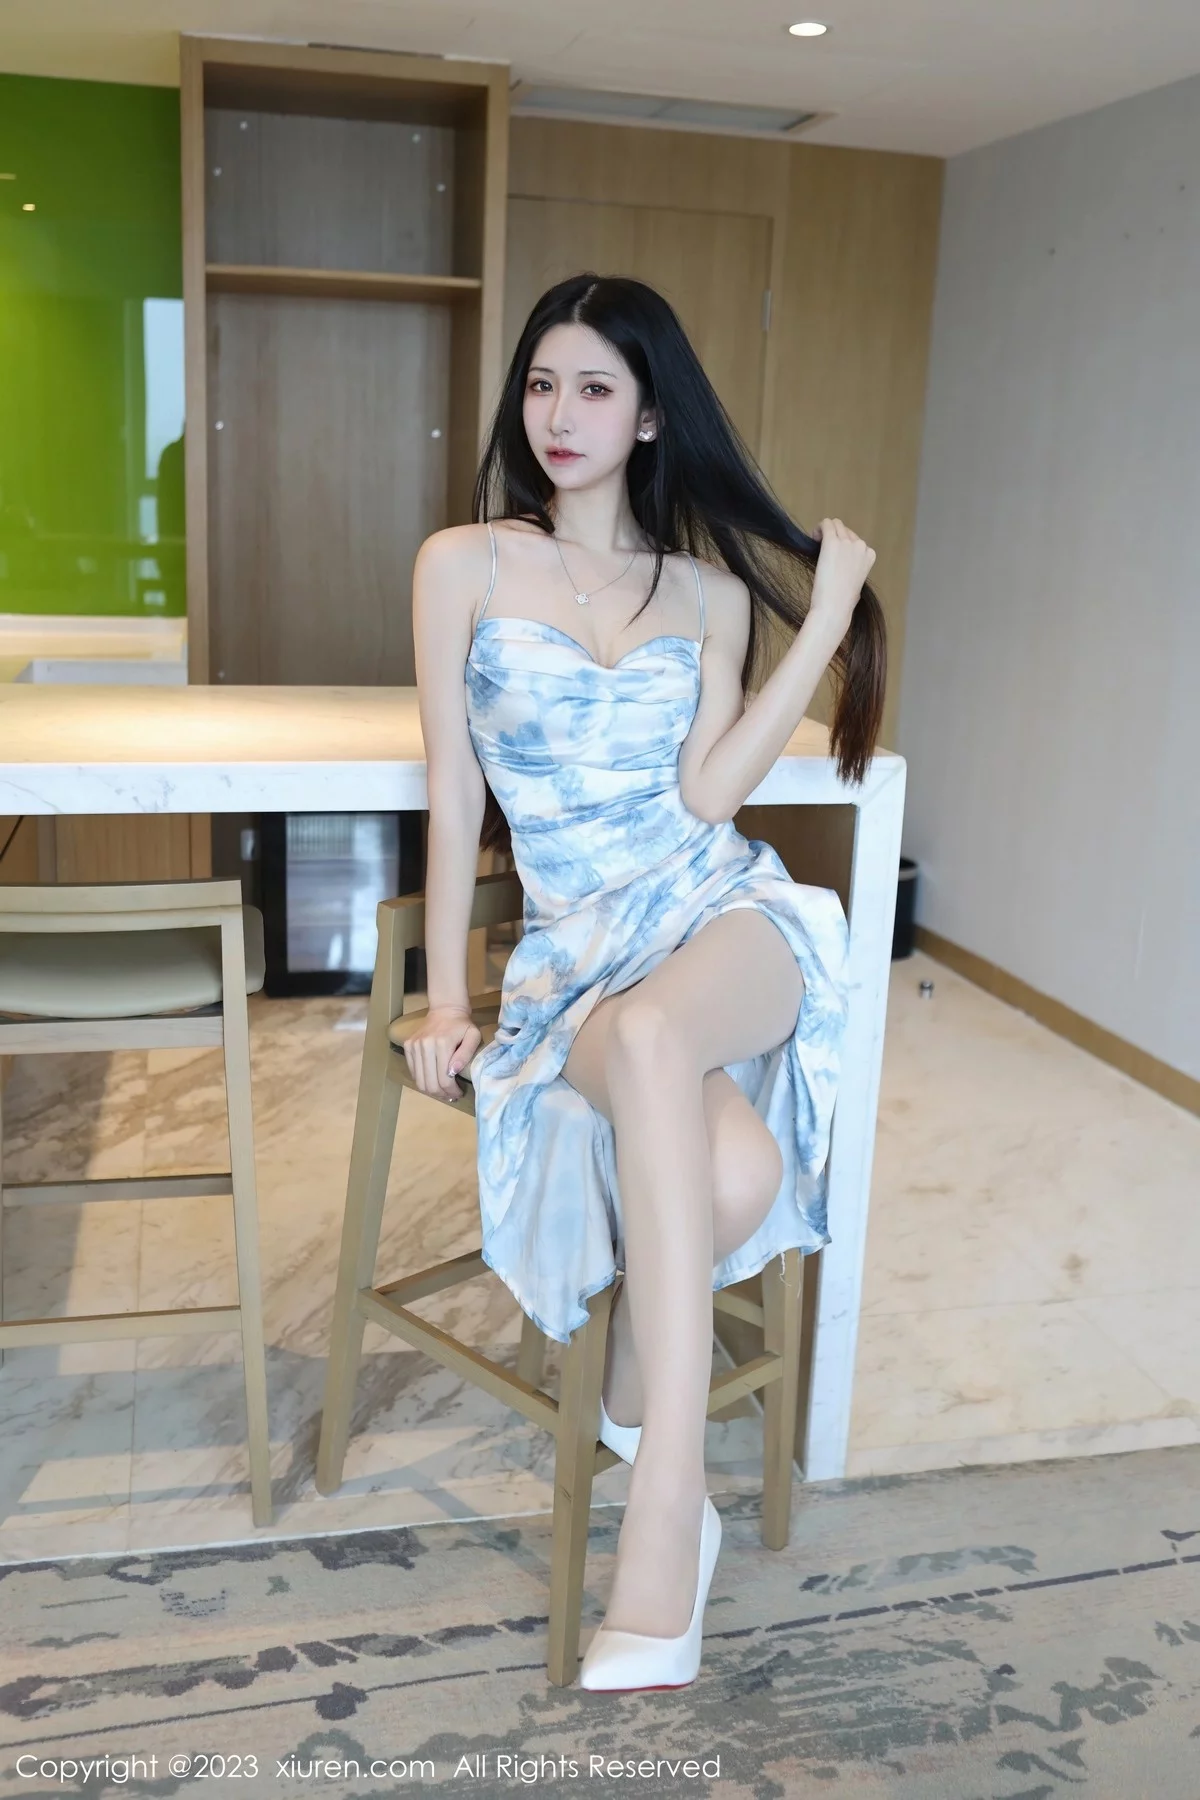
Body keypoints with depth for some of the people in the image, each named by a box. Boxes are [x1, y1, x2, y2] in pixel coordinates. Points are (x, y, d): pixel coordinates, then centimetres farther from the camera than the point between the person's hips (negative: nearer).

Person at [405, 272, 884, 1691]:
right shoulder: (464, 563, 8)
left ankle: (658, 1521, -27)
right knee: (734, 1167, -34)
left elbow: (705, 796, -2)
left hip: (723, 911, 1)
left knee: (648, 1031, -39)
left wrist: (826, 633, -3)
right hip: (571, 947, 0)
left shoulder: (713, 590, 11)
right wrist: (444, 997, -2)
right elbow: (453, 796, 4)